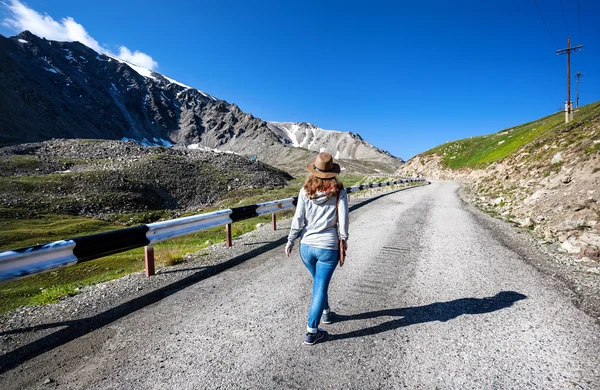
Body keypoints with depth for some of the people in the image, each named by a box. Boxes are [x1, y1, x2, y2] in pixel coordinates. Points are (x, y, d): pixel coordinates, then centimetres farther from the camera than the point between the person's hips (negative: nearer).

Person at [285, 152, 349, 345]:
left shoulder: (306, 191, -5)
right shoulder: (339, 191, -8)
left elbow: (298, 219, -6)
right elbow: (343, 219, -8)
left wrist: (290, 241, 3)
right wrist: (343, 238, 7)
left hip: (306, 246, 3)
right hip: (328, 247, -3)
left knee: (318, 283, 25)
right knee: (320, 287, 7)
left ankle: (326, 313, 47)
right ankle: (311, 332, 12)